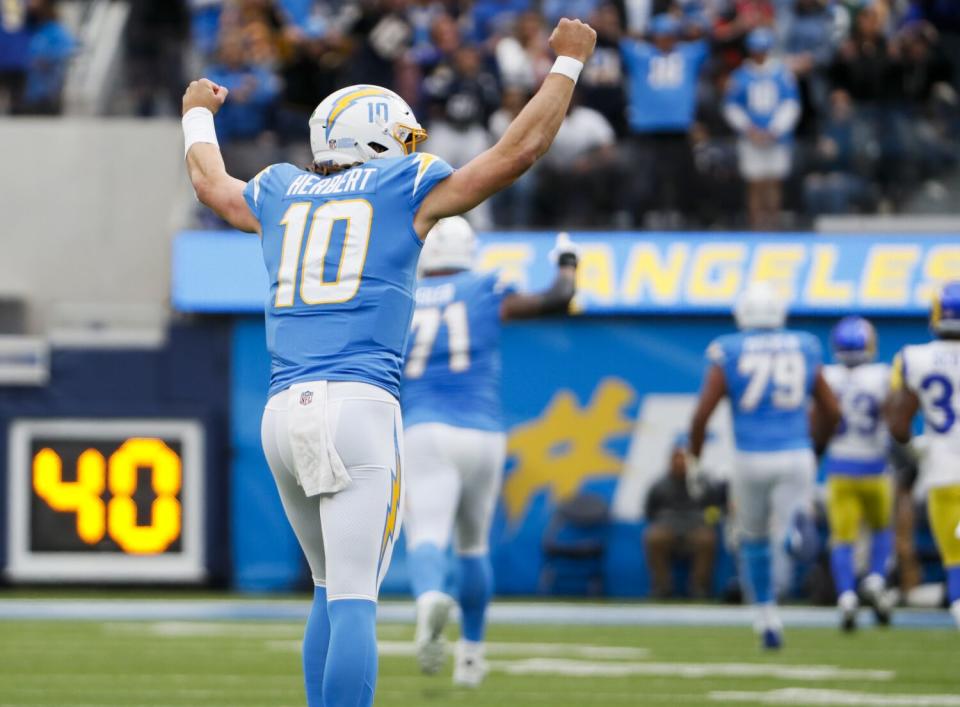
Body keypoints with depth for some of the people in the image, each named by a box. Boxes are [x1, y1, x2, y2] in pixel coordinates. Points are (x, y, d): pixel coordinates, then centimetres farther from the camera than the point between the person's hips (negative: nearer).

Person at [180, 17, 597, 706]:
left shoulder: (282, 192, 20)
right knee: (353, 597, -11)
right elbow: (518, 149, 9)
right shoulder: (405, 188, 6)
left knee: (334, 589, 19)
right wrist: (567, 63, 22)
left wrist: (198, 116, 62)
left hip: (283, 412, 6)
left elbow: (211, 183, 42)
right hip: (359, 406, -6)